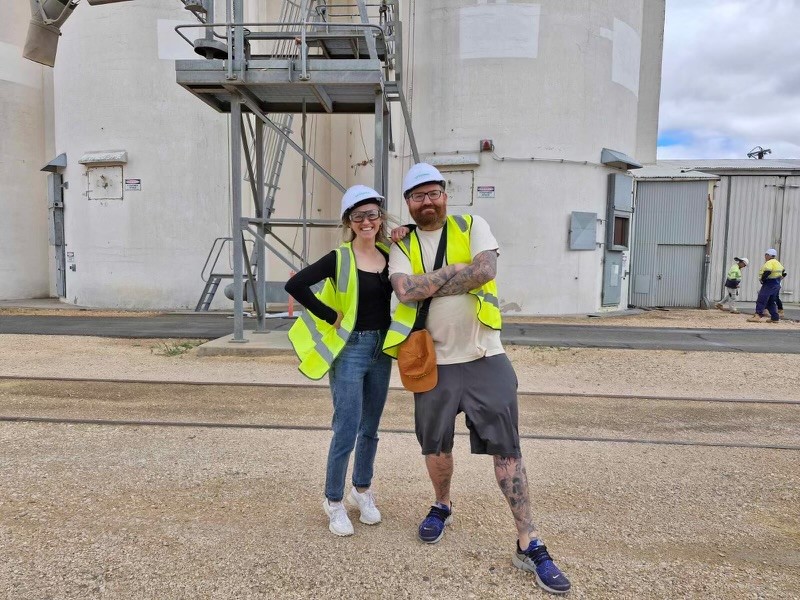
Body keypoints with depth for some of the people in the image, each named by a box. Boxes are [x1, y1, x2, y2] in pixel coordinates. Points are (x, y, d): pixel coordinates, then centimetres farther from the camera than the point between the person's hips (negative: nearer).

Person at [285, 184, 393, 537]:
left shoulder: (389, 256, 4)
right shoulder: (339, 258, -11)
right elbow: (295, 285, -18)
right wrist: (330, 316, -14)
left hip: (381, 349, 5)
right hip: (350, 349, -5)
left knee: (370, 428, 17)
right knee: (346, 432, 0)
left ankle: (362, 491, 37)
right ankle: (334, 502, 21)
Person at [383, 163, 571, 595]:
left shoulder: (472, 226, 1)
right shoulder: (402, 246, 3)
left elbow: (487, 270, -18)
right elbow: (406, 291, -15)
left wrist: (430, 282, -13)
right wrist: (458, 271, -14)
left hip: (486, 360, -1)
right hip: (434, 364, 2)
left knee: (506, 449, 0)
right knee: (436, 446, 15)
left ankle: (529, 545, 11)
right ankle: (442, 507, 44)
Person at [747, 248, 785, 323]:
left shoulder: (769, 262, -12)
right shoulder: (778, 263, 19)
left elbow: (767, 271, -26)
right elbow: (783, 273, 22)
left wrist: (762, 279, -14)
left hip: (769, 284, -10)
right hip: (777, 284, 10)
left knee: (761, 300, -14)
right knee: (771, 302, 17)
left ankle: (758, 316, -24)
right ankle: (775, 318, 17)